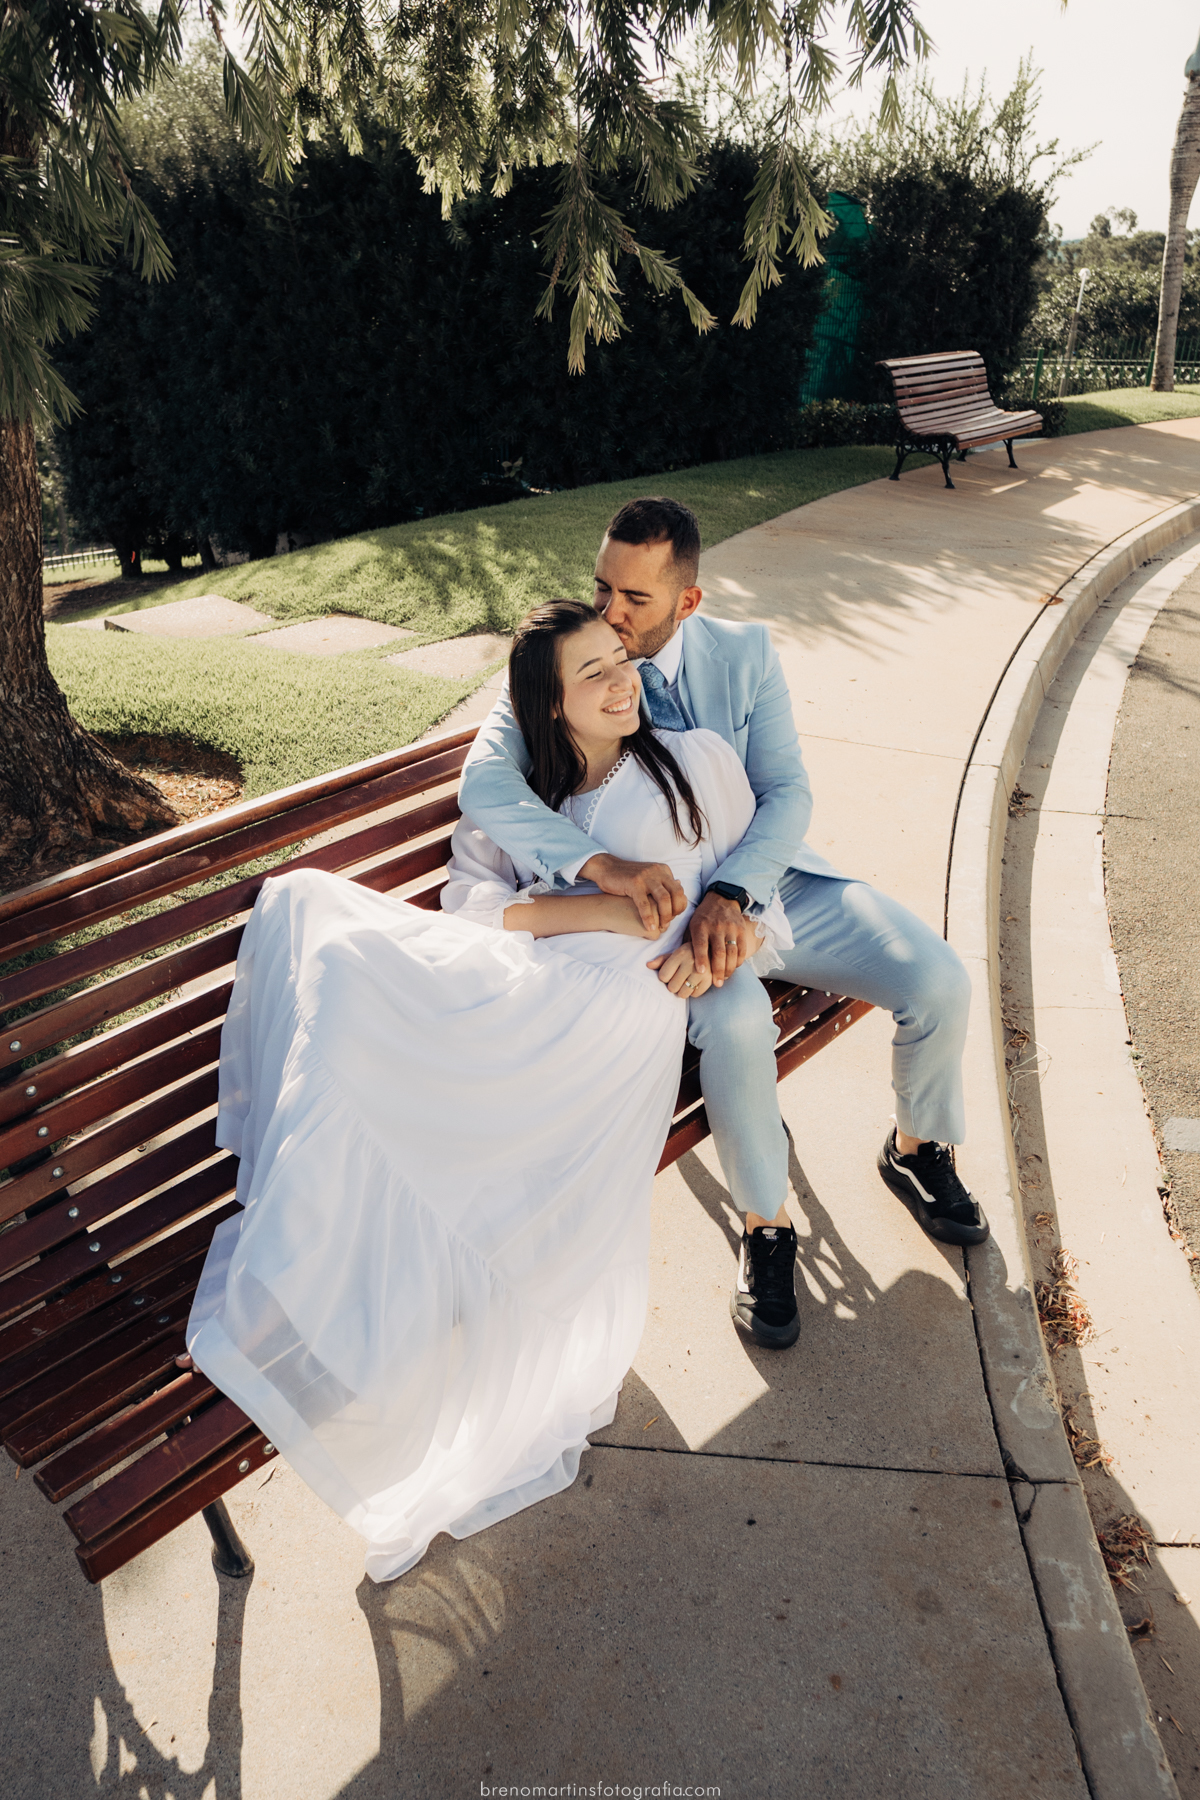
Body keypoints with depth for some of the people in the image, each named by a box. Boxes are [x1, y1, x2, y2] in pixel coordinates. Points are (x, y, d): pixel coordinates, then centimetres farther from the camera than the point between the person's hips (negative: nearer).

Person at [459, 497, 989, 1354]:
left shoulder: (746, 653, -2)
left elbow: (788, 792, -9)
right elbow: (485, 783, -24)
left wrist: (733, 893, -29)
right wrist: (599, 862, -41)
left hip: (768, 876, 3)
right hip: (660, 901, -3)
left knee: (939, 981, -12)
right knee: (737, 1020, -34)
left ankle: (915, 1148, 21)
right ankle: (766, 1225, -6)